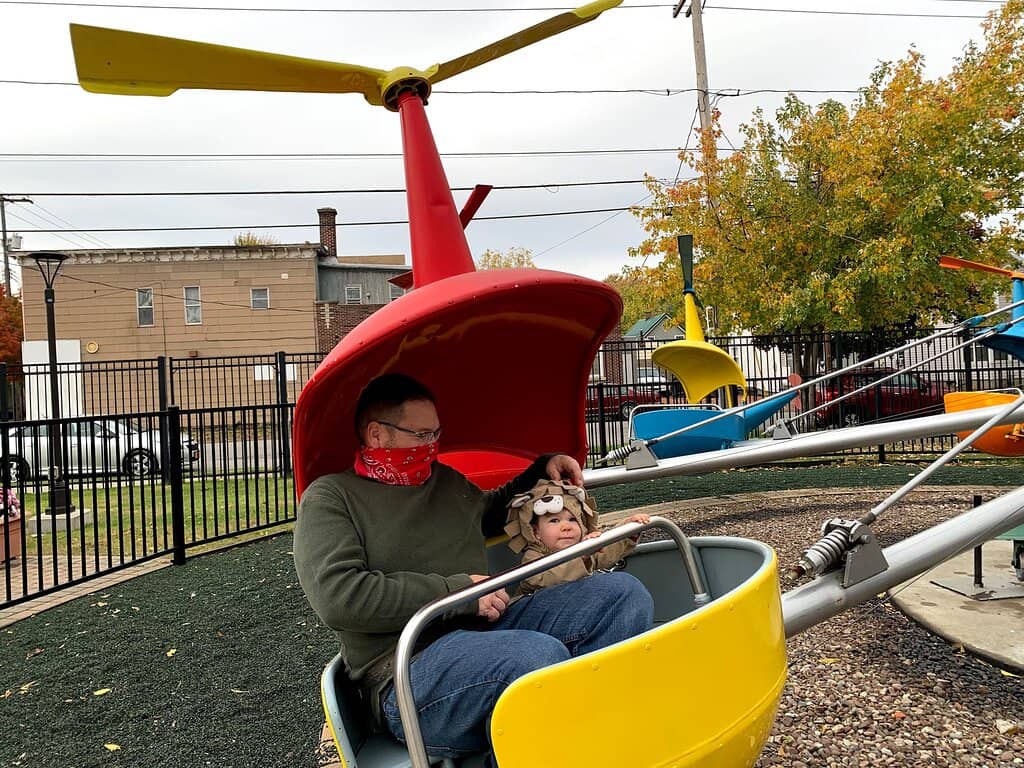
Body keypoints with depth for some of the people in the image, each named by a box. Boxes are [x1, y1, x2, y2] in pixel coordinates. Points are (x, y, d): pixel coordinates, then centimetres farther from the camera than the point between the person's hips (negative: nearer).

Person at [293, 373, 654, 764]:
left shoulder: (446, 480, 21)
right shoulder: (329, 497, 0)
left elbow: (495, 510, 42)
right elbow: (337, 595, -16)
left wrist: (543, 468, 24)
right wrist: (457, 591, -15)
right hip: (408, 665, -7)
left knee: (622, 593, -10)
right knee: (541, 655, -37)